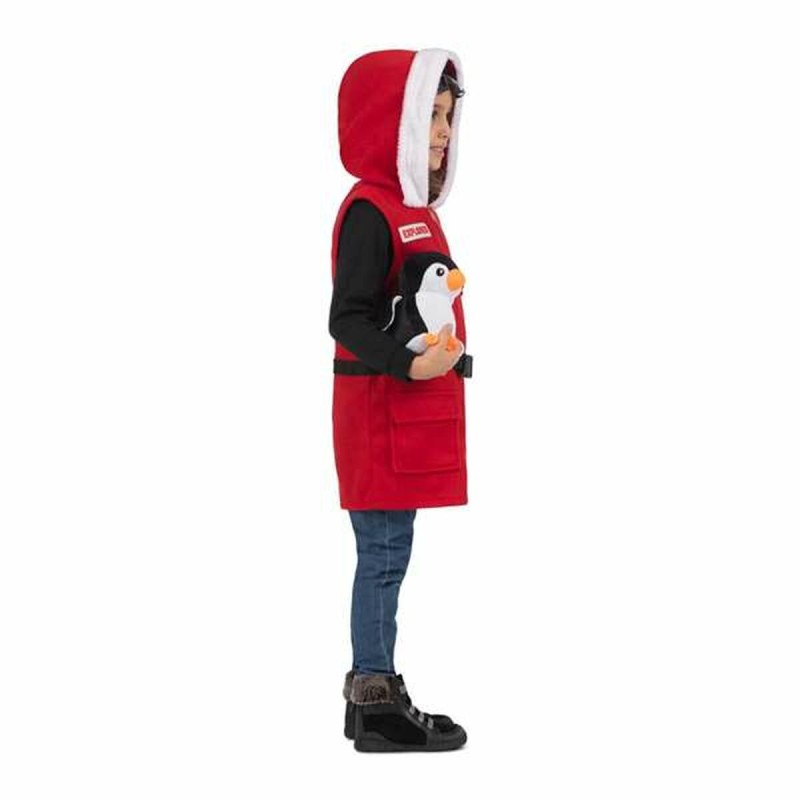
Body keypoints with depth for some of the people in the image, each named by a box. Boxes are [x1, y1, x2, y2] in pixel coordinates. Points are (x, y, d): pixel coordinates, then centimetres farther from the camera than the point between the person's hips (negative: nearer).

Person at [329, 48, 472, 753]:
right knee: (385, 556, -4)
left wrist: (450, 360, 20)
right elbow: (347, 320, -21)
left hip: (409, 415, 9)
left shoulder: (414, 210, 15)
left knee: (387, 555, 14)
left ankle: (373, 691, 22)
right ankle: (376, 708, 3)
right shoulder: (370, 212, -14)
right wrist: (409, 364, -33)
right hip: (381, 414, -9)